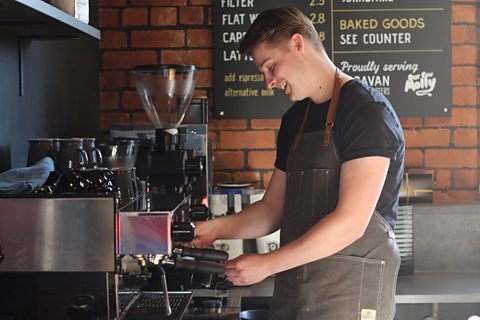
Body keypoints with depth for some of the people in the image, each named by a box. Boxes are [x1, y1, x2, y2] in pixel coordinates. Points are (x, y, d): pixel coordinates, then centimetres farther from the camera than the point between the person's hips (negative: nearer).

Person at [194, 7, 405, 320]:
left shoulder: (366, 110, -12)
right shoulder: (295, 120, 12)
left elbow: (351, 222, -20)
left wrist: (266, 264, -16)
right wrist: (214, 229, 0)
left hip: (349, 294, -7)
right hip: (292, 290, 7)